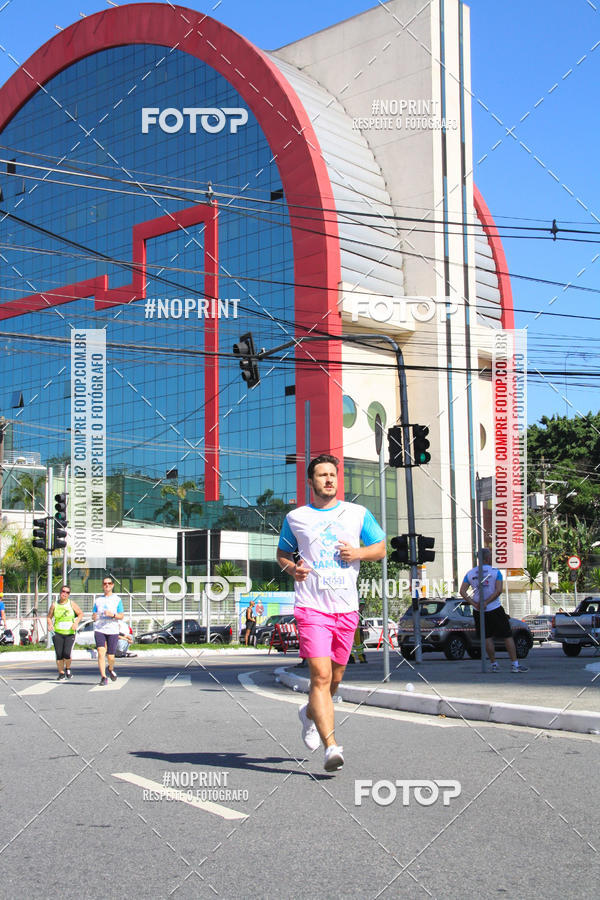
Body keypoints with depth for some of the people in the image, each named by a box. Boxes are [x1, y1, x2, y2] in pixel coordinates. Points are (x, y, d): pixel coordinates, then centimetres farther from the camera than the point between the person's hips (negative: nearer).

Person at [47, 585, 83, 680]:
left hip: (70, 633, -1)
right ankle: (61, 673, 13)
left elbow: (80, 614, 8)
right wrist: (50, 625, -6)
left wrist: (76, 623, -8)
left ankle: (68, 669, 13)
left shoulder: (71, 603, 3)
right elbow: (49, 617, 14)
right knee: (59, 654, -4)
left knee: (67, 653, -15)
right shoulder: (54, 605, 5)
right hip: (58, 633, 1)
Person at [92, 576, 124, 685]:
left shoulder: (117, 599, 7)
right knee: (101, 652, -16)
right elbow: (93, 615, 17)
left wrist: (112, 615, -17)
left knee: (110, 656, 1)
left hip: (113, 630, -1)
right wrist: (94, 617, -7)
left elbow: (121, 616, 2)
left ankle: (111, 669, 33)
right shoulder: (98, 600, 14)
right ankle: (103, 677, -14)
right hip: (99, 630, 1)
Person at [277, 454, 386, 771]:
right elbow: (282, 553, 18)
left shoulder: (358, 514, 10)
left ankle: (310, 713, 44)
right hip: (311, 607, -3)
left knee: (334, 678, 14)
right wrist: (291, 568, -4)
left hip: (346, 608, 3)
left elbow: (380, 548, 13)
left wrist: (358, 552, -7)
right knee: (320, 676, -16)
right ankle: (331, 746, -18)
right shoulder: (295, 518, 7)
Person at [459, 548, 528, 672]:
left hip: (478, 611, 3)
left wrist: (474, 604, -10)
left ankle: (494, 664, 12)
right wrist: (486, 603, -16)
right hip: (495, 609, -3)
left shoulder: (470, 573, 3)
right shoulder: (495, 572, -5)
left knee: (487, 637, 12)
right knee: (507, 636, 4)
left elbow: (462, 591, -5)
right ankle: (515, 664, 3)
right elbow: (498, 590, -17)